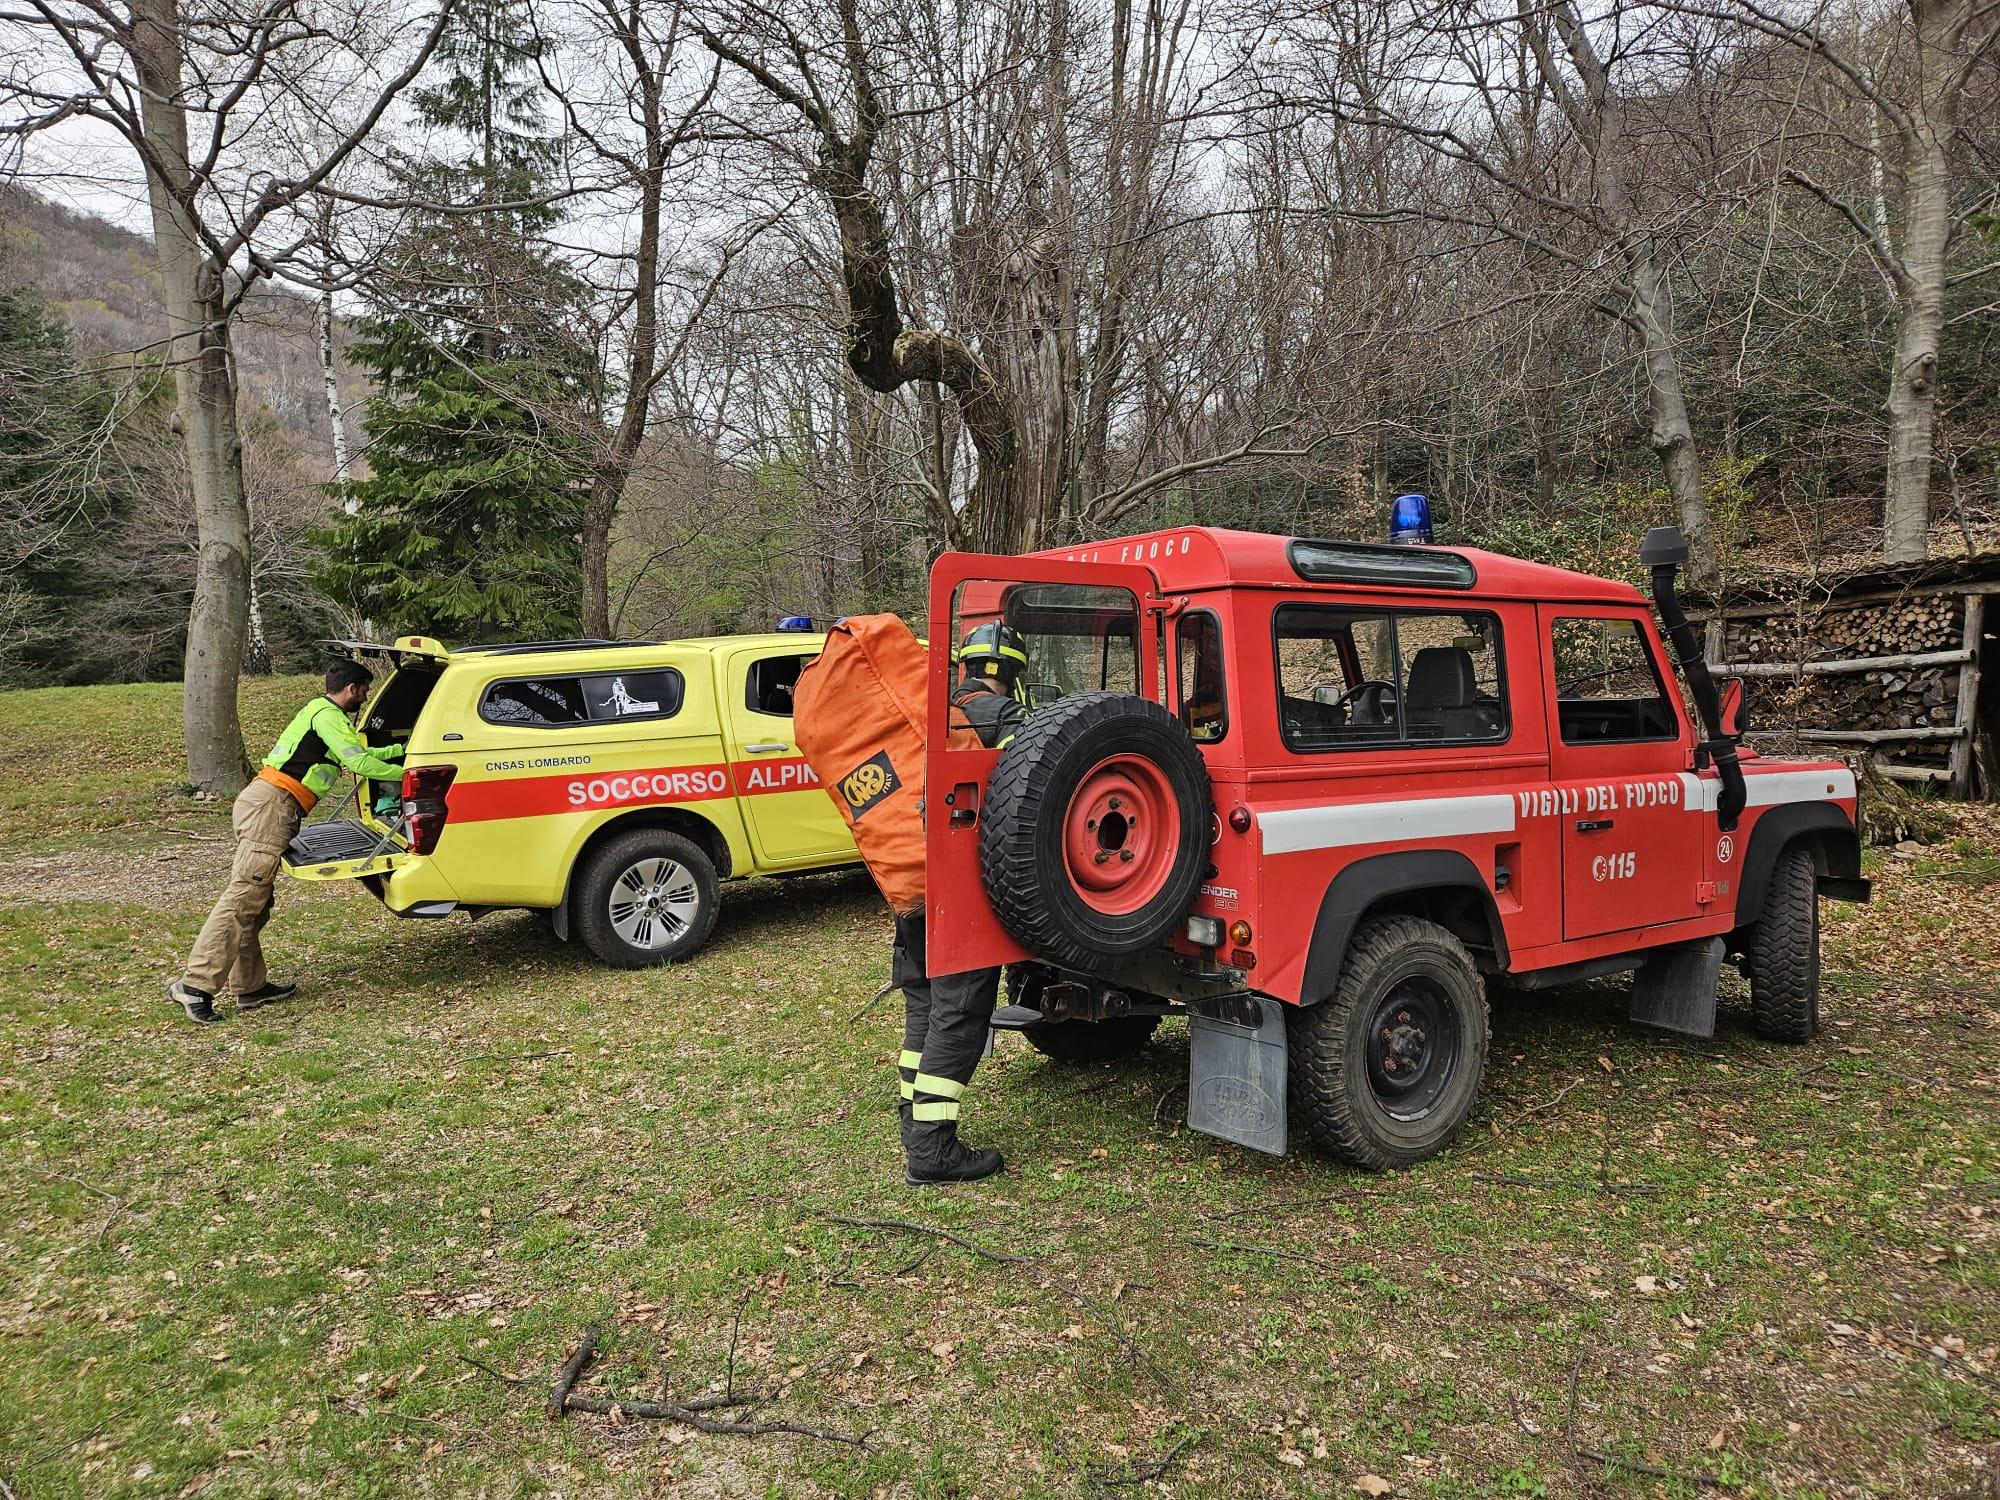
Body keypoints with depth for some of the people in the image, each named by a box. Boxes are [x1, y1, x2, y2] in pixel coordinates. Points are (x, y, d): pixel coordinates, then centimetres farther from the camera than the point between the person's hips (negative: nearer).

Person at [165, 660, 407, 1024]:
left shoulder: (322, 713, 25)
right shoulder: (328, 716, -6)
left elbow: (361, 752, 37)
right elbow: (360, 764, -12)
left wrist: (402, 749, 42)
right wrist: (405, 772, -1)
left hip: (260, 803, 11)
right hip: (270, 806, -11)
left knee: (255, 900, 9)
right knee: (243, 898, -15)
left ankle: (250, 986, 13)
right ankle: (195, 986, -18)